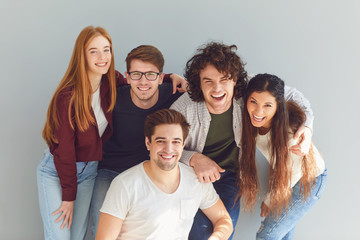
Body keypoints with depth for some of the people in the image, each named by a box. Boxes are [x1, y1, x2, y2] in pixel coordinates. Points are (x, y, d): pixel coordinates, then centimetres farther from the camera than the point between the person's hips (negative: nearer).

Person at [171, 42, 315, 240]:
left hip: (229, 174, 2)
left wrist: (306, 125, -21)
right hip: (193, 173, -2)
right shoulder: (184, 108, -25)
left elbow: (291, 95, -4)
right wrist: (194, 159, -32)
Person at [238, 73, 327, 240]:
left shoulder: (291, 130, -36)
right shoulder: (251, 122, -22)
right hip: (279, 174, 6)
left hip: (309, 179, -5)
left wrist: (269, 201, -8)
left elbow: (292, 172, -21)